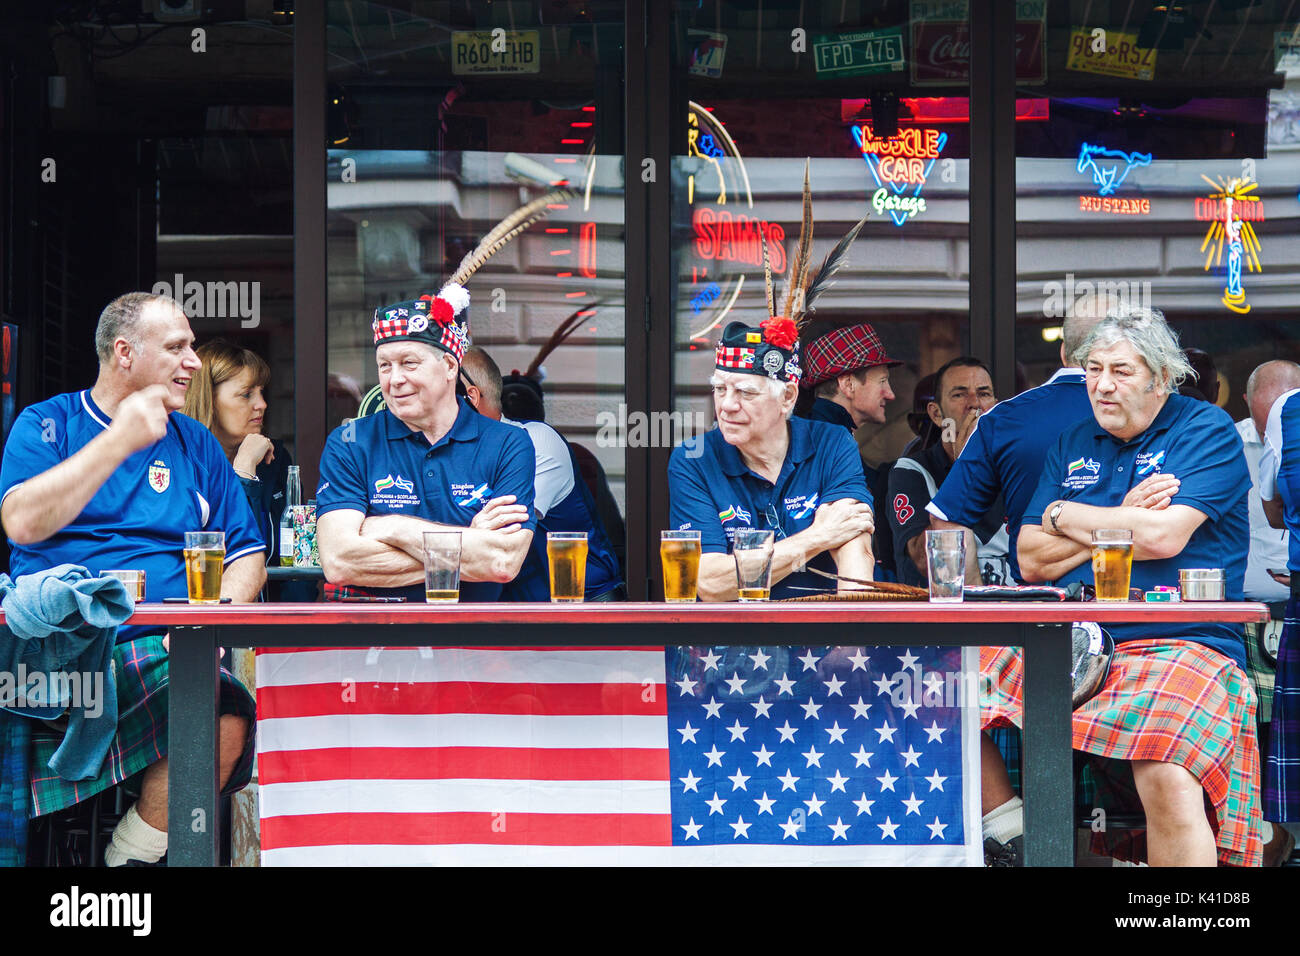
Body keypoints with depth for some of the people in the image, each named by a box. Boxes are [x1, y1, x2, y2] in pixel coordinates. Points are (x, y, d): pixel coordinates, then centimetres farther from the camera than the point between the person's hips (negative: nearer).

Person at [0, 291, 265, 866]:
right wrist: (119, 441, -8)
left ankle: (131, 857, -13)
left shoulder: (195, 442, 22)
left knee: (229, 719, -31)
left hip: (165, 647, 2)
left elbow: (247, 554, 19)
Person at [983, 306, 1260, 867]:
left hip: (1177, 646, -6)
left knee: (1167, 777, -35)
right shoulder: (1073, 445, 18)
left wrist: (1065, 516, 2)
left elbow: (1162, 536, -15)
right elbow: (1031, 561, 9)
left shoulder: (1208, 430, 2)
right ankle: (1007, 826, 2)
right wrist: (1123, 519, -3)